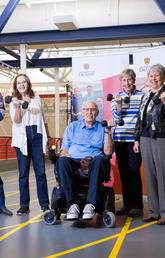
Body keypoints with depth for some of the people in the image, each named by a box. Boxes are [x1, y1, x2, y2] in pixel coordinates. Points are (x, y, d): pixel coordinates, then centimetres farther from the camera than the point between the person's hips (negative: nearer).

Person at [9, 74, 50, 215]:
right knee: (23, 172, 0)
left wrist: (46, 135, 16)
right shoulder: (14, 101, 6)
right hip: (22, 137, -1)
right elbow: (16, 122, -5)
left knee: (40, 171, -1)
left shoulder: (36, 98, 14)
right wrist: (17, 107, -21)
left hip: (37, 135, 1)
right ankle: (24, 205, 7)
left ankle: (44, 203, 6)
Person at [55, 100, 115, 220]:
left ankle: (91, 204, -39)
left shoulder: (102, 128, 19)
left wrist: (107, 131, 0)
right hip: (74, 161, 1)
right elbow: (64, 149, 18)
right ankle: (72, 204, -34)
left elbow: (108, 152, 6)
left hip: (93, 162, -1)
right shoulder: (72, 127, 24)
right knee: (62, 161, -33)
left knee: (99, 159, -36)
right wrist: (66, 155, -6)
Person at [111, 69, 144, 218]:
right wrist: (119, 104, -11)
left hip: (135, 138, -3)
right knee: (123, 172, 6)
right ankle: (127, 204, 16)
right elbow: (116, 117, 5)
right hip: (119, 139, 3)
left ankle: (137, 206, 3)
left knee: (134, 171, -7)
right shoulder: (117, 97, 11)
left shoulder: (142, 95, 5)